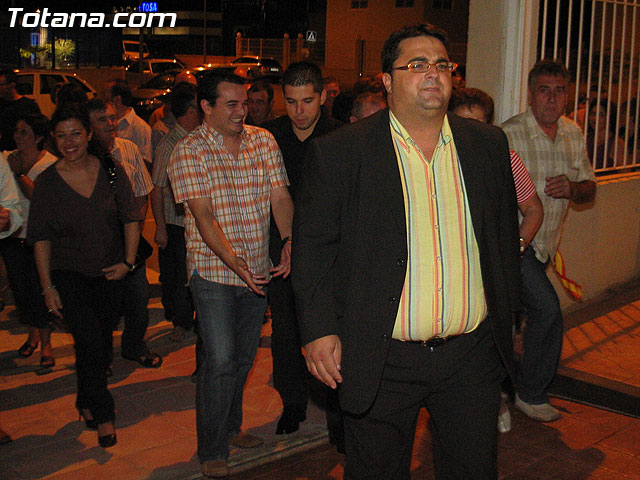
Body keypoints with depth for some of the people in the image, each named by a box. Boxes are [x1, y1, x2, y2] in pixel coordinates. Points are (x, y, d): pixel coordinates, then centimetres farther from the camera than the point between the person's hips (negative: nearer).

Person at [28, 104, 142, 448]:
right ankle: (102, 415, 2)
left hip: (109, 272, 2)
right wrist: (47, 287, -6)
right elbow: (41, 238, -2)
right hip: (68, 274, -2)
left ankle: (86, 403, 34)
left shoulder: (111, 171, -3)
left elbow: (131, 218, 3)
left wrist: (128, 261, -7)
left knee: (103, 343, 10)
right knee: (90, 341, -15)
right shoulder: (47, 181, -5)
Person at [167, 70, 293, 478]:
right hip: (213, 270, -5)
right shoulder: (189, 151, -9)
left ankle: (230, 427, 35)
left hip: (258, 270, 5)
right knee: (220, 360, -6)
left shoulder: (263, 141, 5)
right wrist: (232, 259, -31)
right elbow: (203, 215, -17)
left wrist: (289, 241, -21)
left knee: (245, 356, 15)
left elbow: (280, 196, -2)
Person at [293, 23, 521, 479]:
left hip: (473, 355, 3)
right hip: (381, 360, -3)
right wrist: (320, 329, -10)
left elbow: (505, 234, 13)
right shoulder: (338, 152, -7)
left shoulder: (488, 144, 6)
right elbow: (312, 246, -5)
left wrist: (505, 314, 13)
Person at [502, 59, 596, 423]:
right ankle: (531, 394, 2)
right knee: (548, 308, -17)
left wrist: (572, 188, -11)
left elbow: (589, 189, 12)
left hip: (544, 247, 6)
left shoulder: (573, 134, 7)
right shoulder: (509, 134, -14)